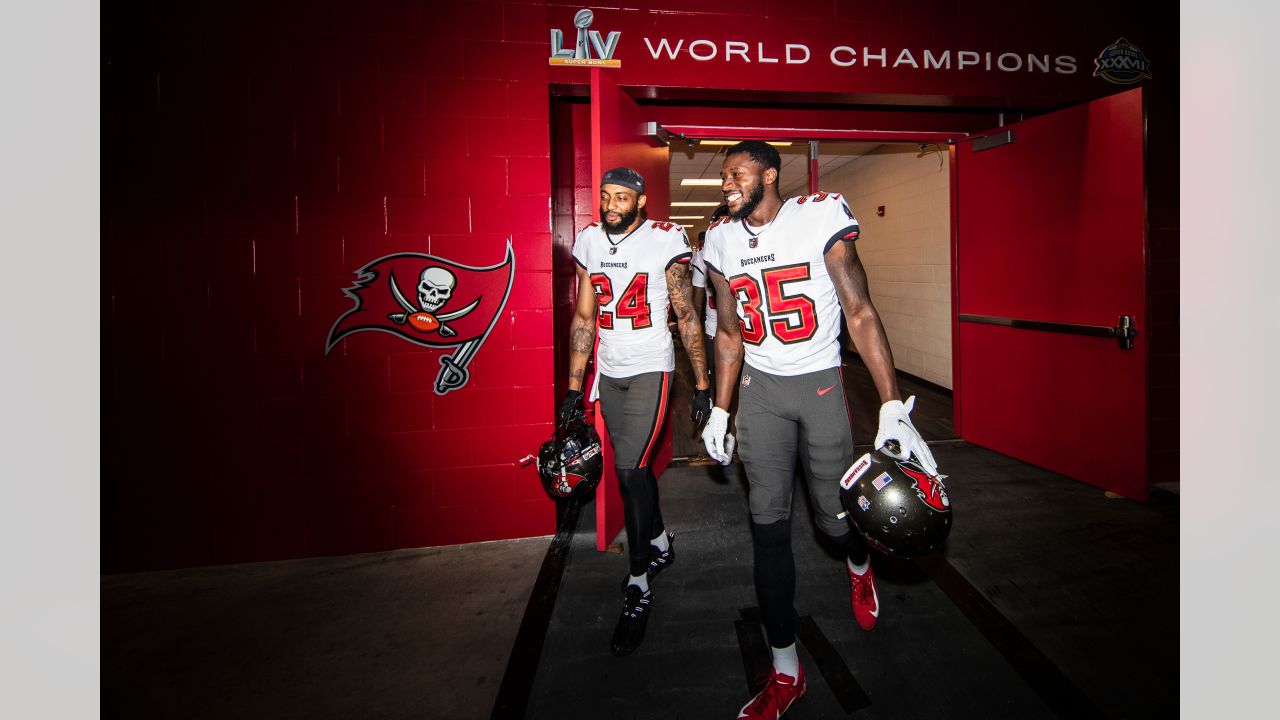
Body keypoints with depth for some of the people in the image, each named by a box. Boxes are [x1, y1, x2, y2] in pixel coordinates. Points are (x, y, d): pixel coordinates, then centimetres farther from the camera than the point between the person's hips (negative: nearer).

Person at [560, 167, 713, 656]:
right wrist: (574, 386, 7)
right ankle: (661, 545, 38)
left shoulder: (663, 241, -8)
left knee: (631, 471, -13)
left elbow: (687, 318, -5)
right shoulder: (590, 242, 5)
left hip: (651, 370, -5)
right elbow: (584, 318, 9)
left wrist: (702, 385, -6)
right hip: (609, 373, 5)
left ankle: (638, 589, 0)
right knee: (633, 469, 14)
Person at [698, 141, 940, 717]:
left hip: (820, 385, -3)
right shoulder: (722, 242, 4)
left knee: (835, 517, 3)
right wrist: (719, 412, 12)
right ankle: (785, 670, 15)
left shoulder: (820, 218, -10)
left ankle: (859, 563, 45)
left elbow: (860, 314, -13)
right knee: (768, 524, 0)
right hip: (759, 389, 4)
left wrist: (892, 410, -19)